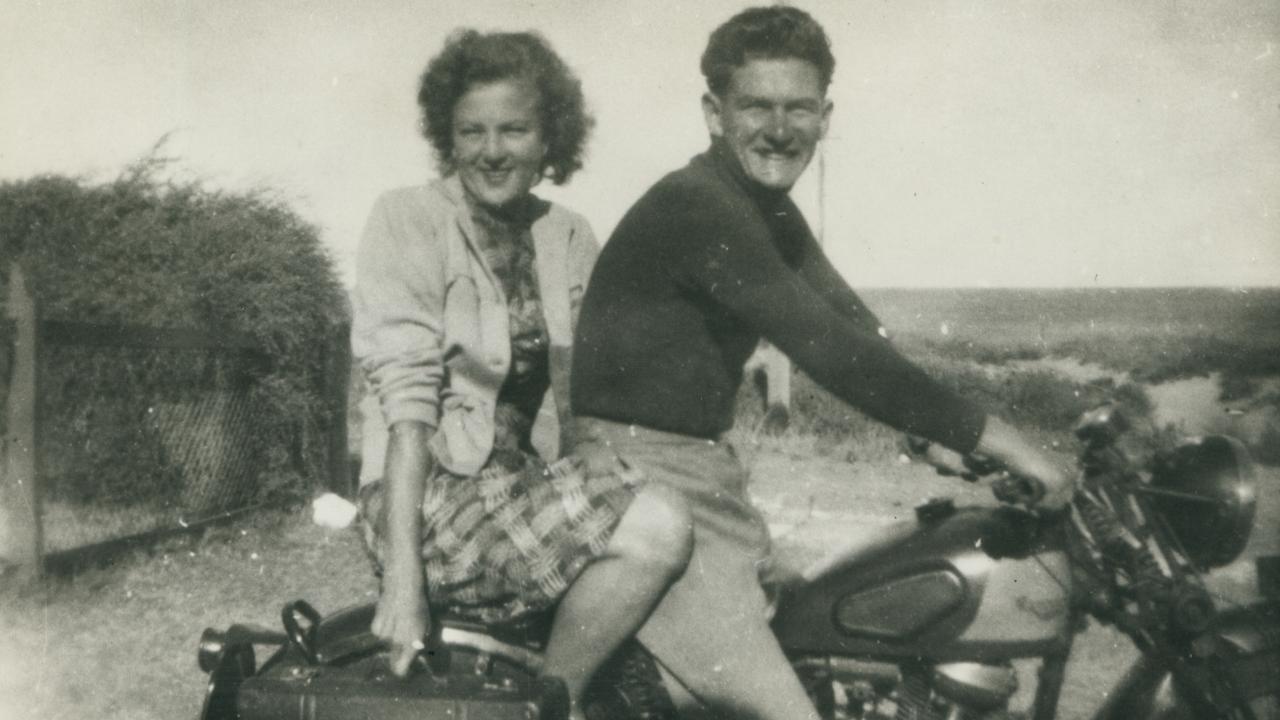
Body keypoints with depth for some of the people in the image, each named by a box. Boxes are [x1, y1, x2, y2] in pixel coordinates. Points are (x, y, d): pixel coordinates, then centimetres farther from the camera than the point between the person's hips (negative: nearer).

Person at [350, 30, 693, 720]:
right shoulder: (408, 218, -7)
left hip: (520, 483, 6)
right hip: (434, 497, -6)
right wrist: (402, 579, -22)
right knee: (657, 530, -24)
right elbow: (408, 404, -17)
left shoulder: (569, 237, 9)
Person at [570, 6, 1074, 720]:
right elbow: (832, 352, -28)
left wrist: (978, 435, 0)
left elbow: (860, 328, 9)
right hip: (651, 473, -10)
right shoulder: (695, 206, -21)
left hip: (709, 469, 10)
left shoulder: (770, 211, 11)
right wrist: (997, 438, -25)